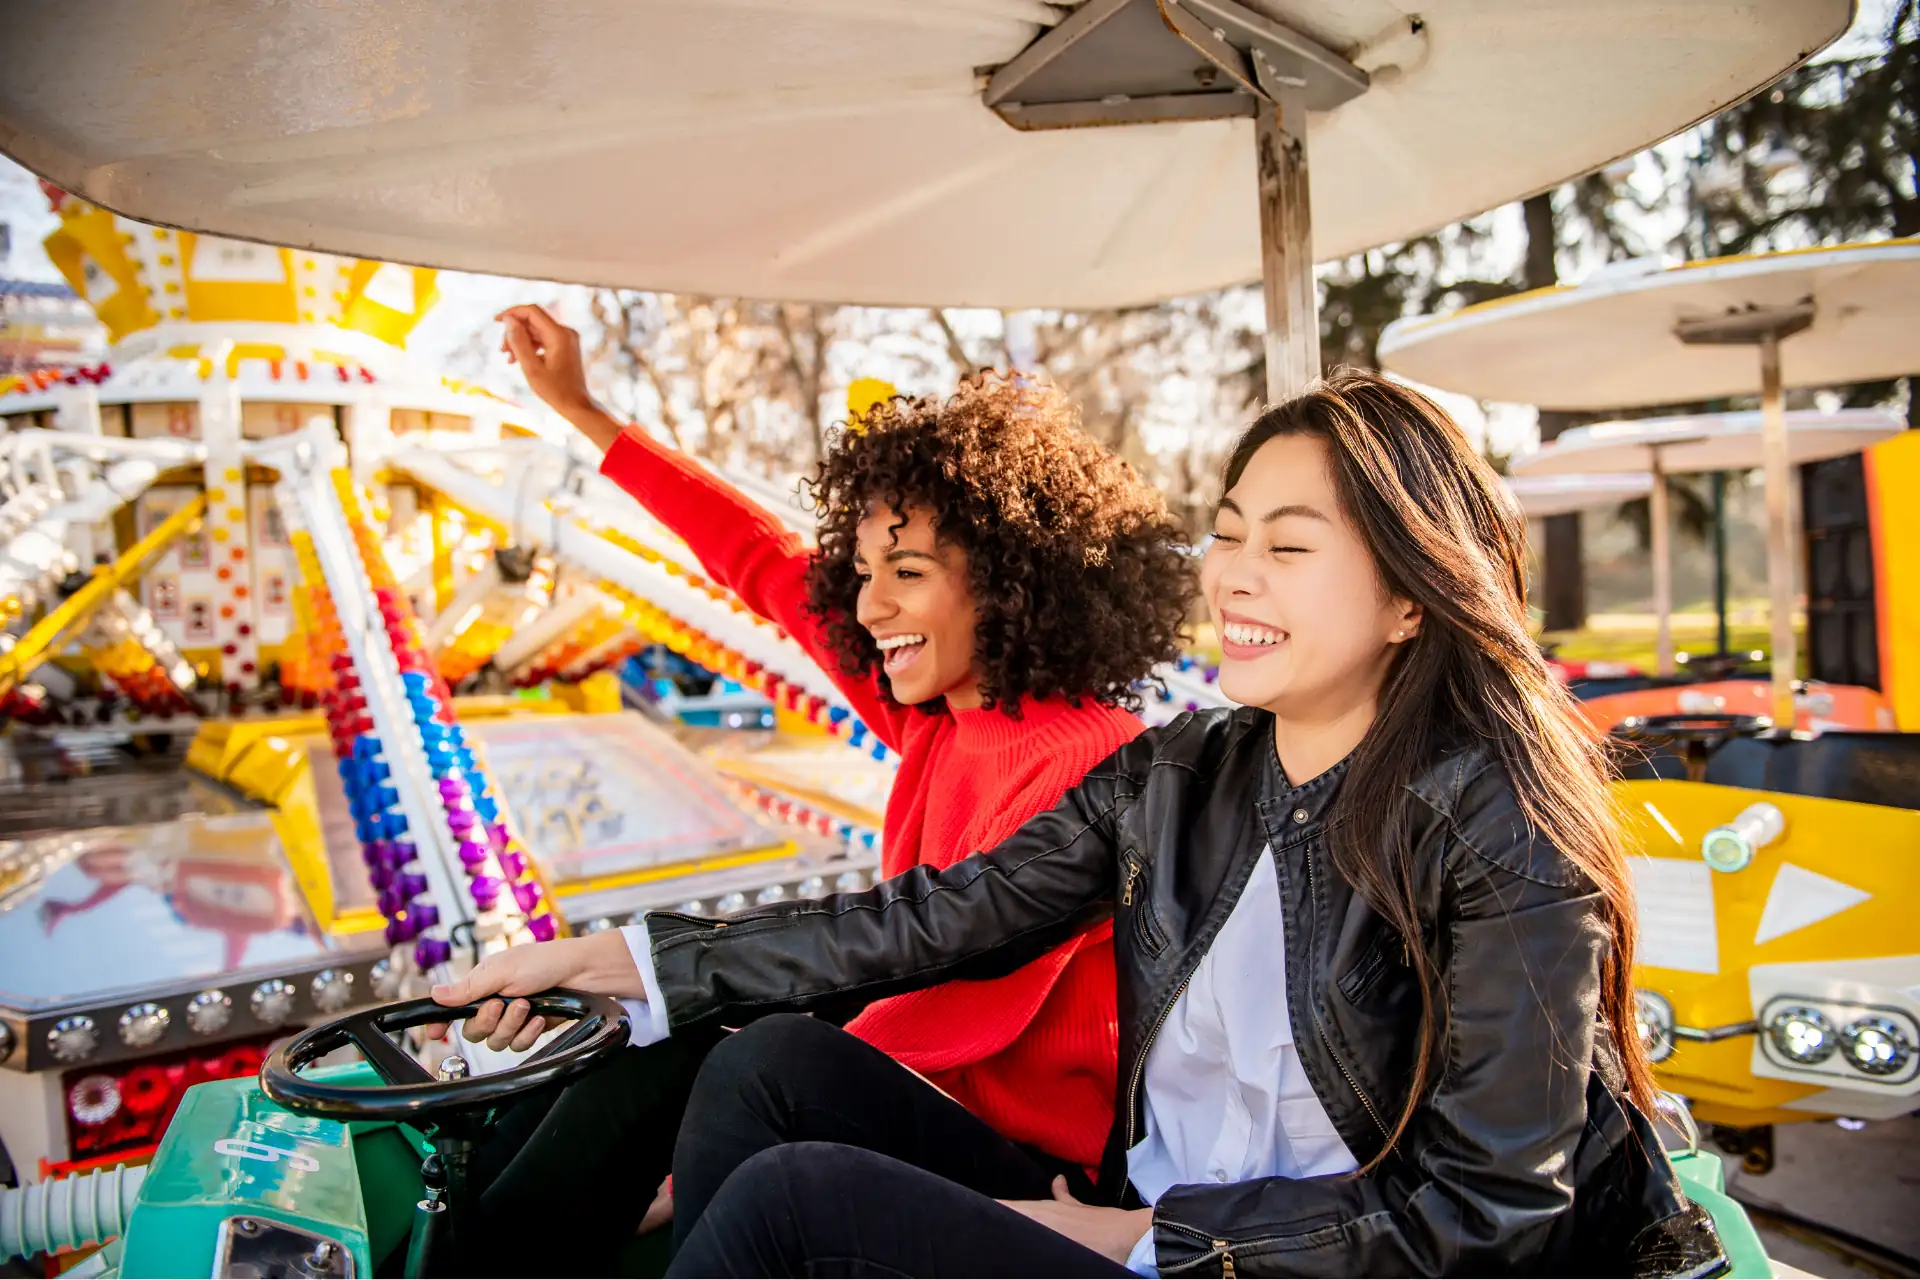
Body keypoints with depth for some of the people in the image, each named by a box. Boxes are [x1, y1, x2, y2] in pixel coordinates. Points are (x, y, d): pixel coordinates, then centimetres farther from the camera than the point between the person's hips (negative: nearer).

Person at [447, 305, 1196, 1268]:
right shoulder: (934, 717, 2)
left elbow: (975, 1002, -25)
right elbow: (765, 564, 8)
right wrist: (579, 409, 14)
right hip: (925, 1084, 8)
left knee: (675, 1065, -18)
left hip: (1026, 1149, -7)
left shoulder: (1081, 756, -22)